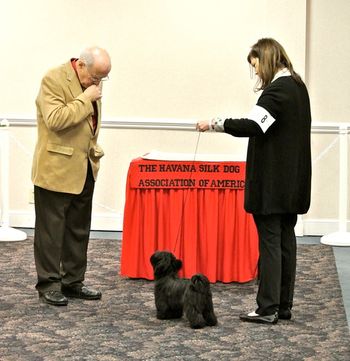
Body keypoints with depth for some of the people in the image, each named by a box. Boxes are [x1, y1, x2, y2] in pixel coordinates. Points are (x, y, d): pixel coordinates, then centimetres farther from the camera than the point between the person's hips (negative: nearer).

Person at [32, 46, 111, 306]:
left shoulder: (91, 82, 11)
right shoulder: (54, 79, -14)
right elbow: (55, 120, -26)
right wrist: (85, 99, -22)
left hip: (85, 169, 8)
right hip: (57, 168, -8)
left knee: (79, 230, 11)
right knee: (51, 229, 1)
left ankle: (73, 281, 20)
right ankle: (49, 284, 8)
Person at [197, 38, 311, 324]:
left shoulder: (277, 90, -16)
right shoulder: (298, 86, 13)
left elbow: (251, 126, -27)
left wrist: (215, 124, -20)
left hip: (272, 182, -9)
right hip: (292, 181, 9)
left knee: (270, 241, -6)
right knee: (286, 239, 10)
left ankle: (267, 309, -3)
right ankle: (284, 306, 16)